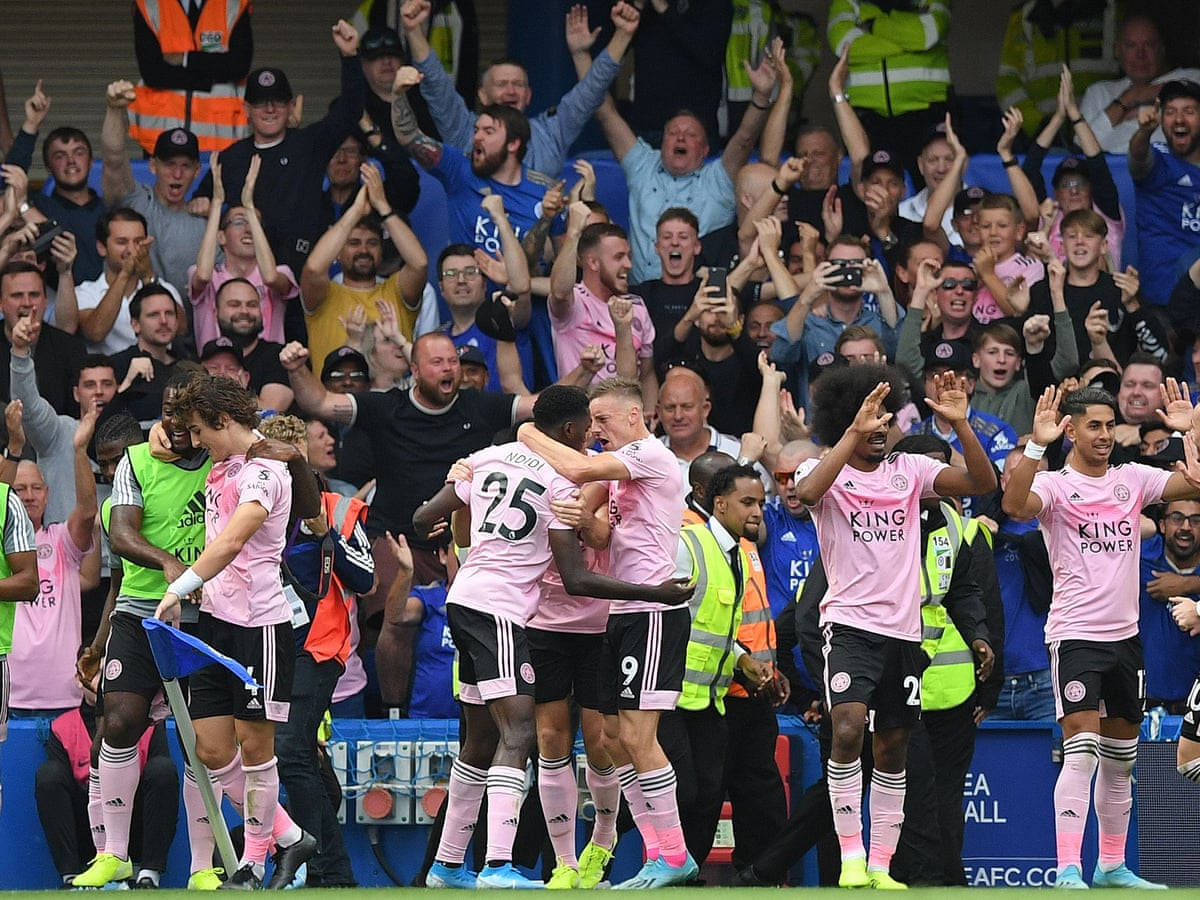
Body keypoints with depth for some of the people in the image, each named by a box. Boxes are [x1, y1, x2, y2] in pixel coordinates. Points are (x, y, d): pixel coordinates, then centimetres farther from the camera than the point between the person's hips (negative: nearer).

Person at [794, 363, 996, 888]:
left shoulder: (910, 470, 8)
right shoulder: (828, 471, -2)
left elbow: (982, 483, -2)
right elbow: (806, 492, -26)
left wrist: (959, 424, -16)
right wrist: (854, 433, -31)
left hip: (904, 628, 5)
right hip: (850, 623, -5)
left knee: (893, 747, 8)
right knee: (848, 729, -23)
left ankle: (880, 865, 16)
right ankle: (851, 859, -17)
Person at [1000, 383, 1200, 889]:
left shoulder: (1132, 479, 8)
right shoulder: (1056, 485, -7)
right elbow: (1015, 505, -27)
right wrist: (1037, 445, -37)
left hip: (1125, 635, 6)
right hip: (1075, 634, -6)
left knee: (1120, 762, 11)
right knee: (1081, 753, -15)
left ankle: (1112, 867, 20)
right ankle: (1068, 872, -17)